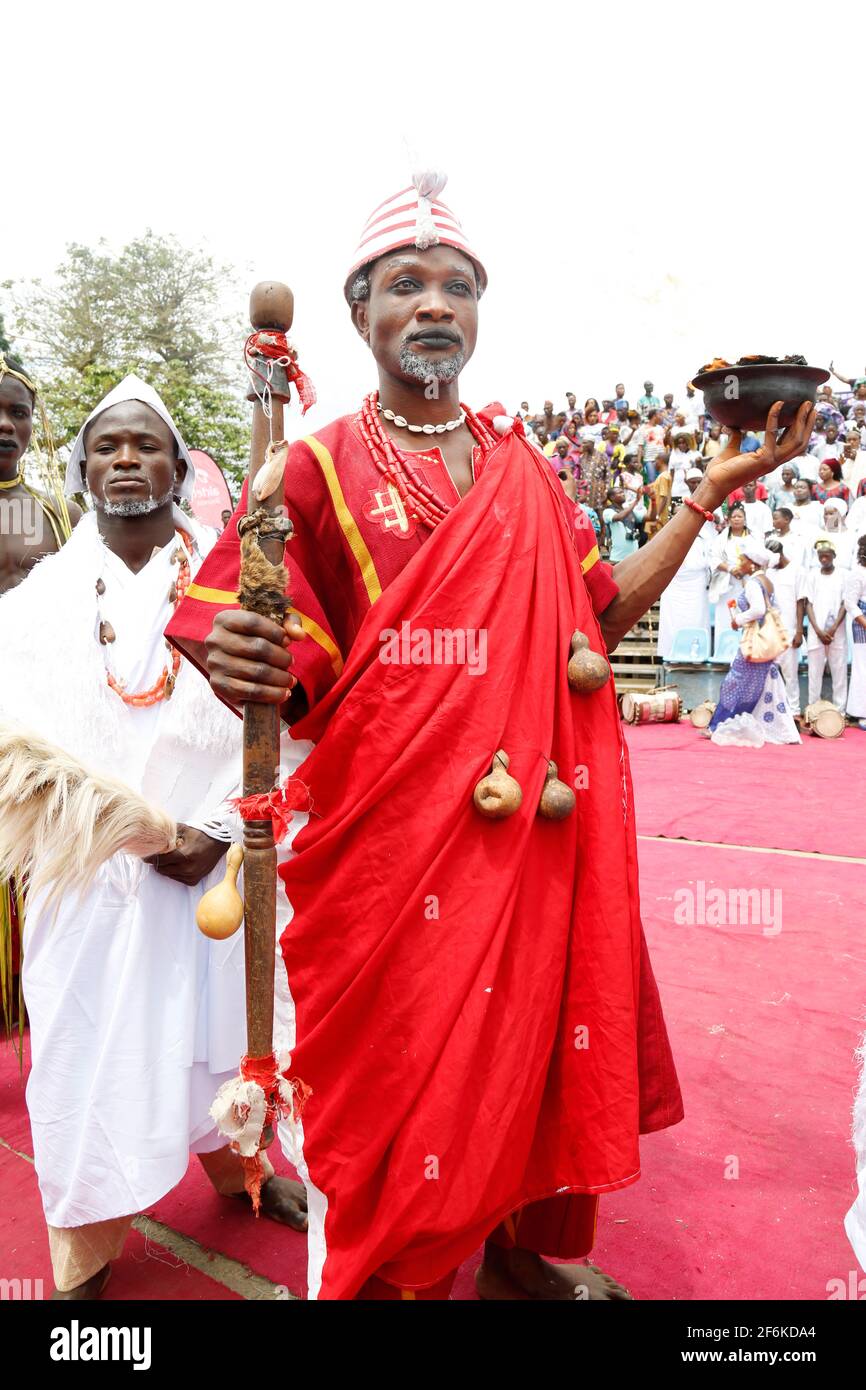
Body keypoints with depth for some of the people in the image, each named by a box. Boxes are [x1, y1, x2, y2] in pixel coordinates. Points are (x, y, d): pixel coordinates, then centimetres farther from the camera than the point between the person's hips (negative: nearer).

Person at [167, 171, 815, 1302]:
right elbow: (290, 679, -5)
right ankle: (398, 1272, 35)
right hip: (391, 824, -4)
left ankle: (522, 1249, 41)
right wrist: (242, 670, -28)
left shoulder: (526, 473, 11)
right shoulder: (321, 468, -2)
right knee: (405, 1059, 6)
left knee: (532, 1028, 14)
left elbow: (602, 616, 11)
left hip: (531, 817, 5)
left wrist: (711, 495, 8)